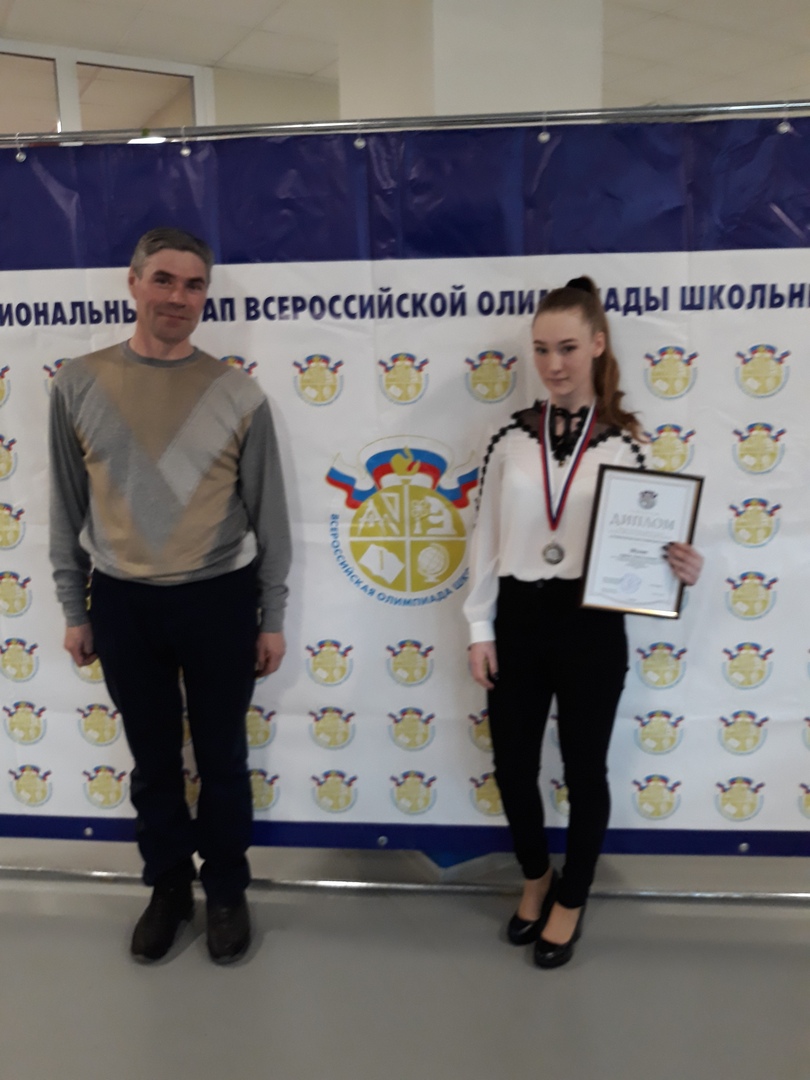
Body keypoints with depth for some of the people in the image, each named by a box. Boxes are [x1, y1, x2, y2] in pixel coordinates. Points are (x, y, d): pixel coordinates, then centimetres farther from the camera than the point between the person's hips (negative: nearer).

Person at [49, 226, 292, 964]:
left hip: (219, 601, -1)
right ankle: (168, 886, 38)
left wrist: (272, 617, 0)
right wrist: (73, 609, 6)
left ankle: (227, 889, 35)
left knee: (222, 759, 13)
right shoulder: (79, 383, -1)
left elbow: (268, 513, -1)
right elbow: (68, 507, 5)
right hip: (123, 603, 2)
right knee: (154, 762, 16)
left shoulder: (239, 395, -5)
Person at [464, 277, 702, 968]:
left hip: (591, 625, -2)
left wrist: (678, 570, -21)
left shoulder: (624, 443, -3)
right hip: (518, 621, 2)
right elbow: (486, 539, 4)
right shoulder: (512, 438, 1)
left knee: (584, 769, 12)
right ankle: (536, 877, 42)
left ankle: (571, 898, 38)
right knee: (512, 766, 12)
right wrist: (479, 628, 2)